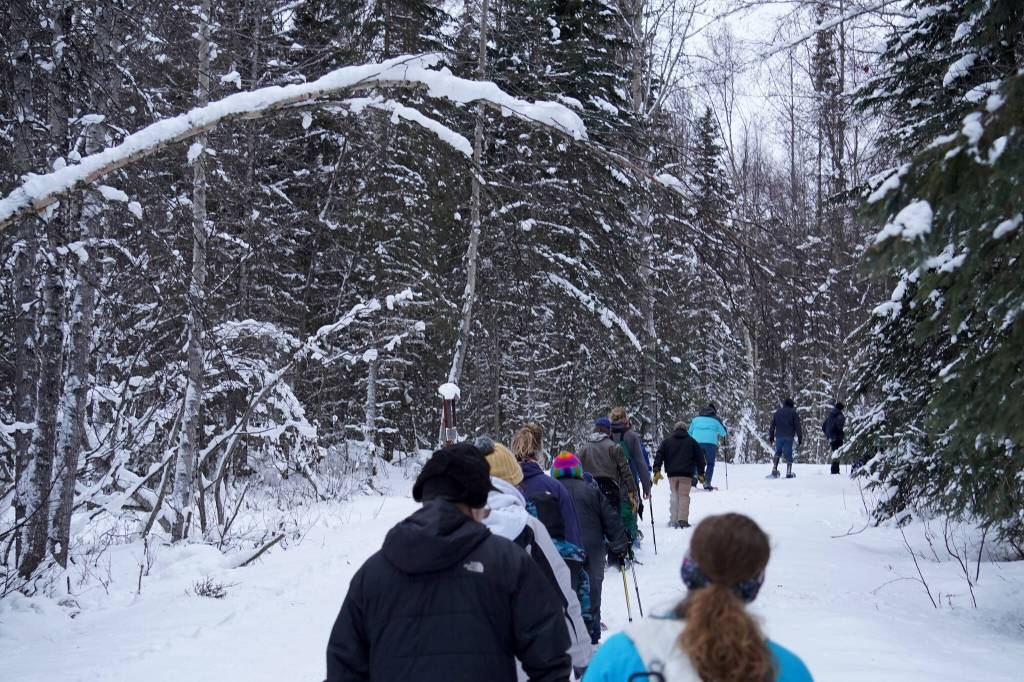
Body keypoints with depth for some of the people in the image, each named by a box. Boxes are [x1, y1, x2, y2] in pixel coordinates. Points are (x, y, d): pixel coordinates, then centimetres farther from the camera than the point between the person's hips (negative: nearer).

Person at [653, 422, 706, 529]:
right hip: (686, 474, -2)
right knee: (684, 496, -2)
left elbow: (659, 456, 5)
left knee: (674, 496, 11)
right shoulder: (692, 442, 10)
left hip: (672, 474, 2)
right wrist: (701, 473, 17)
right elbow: (700, 457, 11)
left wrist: (657, 471, 2)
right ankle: (682, 520, -13)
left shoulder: (666, 441, 12)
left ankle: (673, 520, 8)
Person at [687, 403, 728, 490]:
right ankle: (707, 483, -3)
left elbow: (690, 432, 19)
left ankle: (693, 481, -7)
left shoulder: (696, 418, 17)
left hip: (696, 443, 3)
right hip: (710, 443, -3)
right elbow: (724, 433, 16)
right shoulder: (716, 419, 9)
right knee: (710, 464, 9)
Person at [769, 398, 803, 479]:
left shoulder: (778, 412, 13)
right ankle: (789, 473, -5)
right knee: (788, 455, 1)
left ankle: (774, 470, 3)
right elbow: (797, 426, -1)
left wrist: (771, 436, 21)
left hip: (779, 436, 3)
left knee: (777, 453, 15)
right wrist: (800, 438, 2)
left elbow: (772, 425, 15)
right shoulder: (793, 413, 3)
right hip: (789, 437, -3)